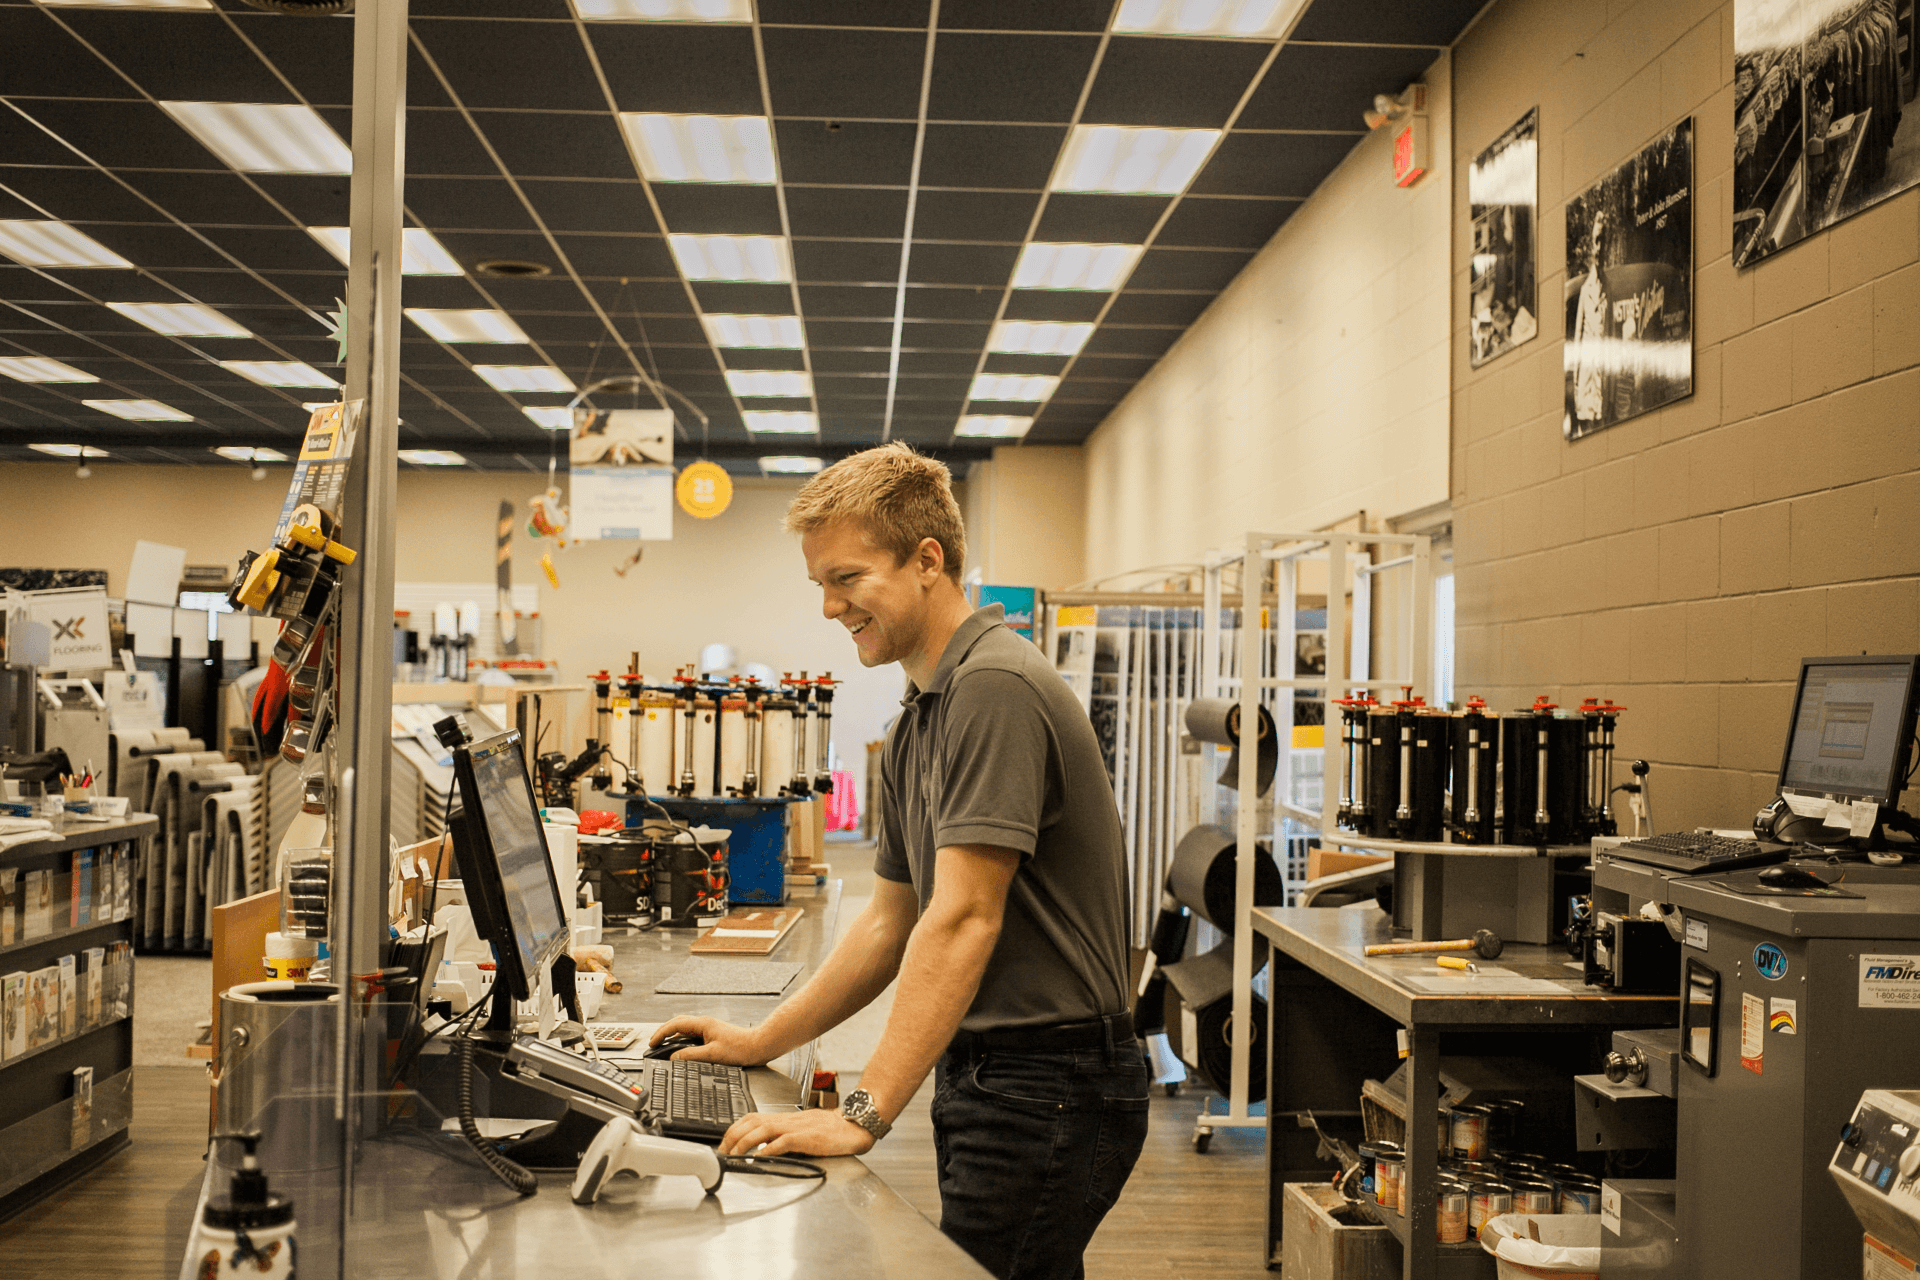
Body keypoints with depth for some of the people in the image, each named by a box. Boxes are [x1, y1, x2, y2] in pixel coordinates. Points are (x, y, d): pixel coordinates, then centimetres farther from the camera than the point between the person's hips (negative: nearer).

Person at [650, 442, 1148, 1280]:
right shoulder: (918, 721, 14)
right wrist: (762, 1042, 17)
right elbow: (893, 920, 19)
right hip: (980, 1075, 9)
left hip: (1049, 1085, -9)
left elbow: (963, 920, -24)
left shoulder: (995, 687, -18)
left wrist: (865, 1112, -25)